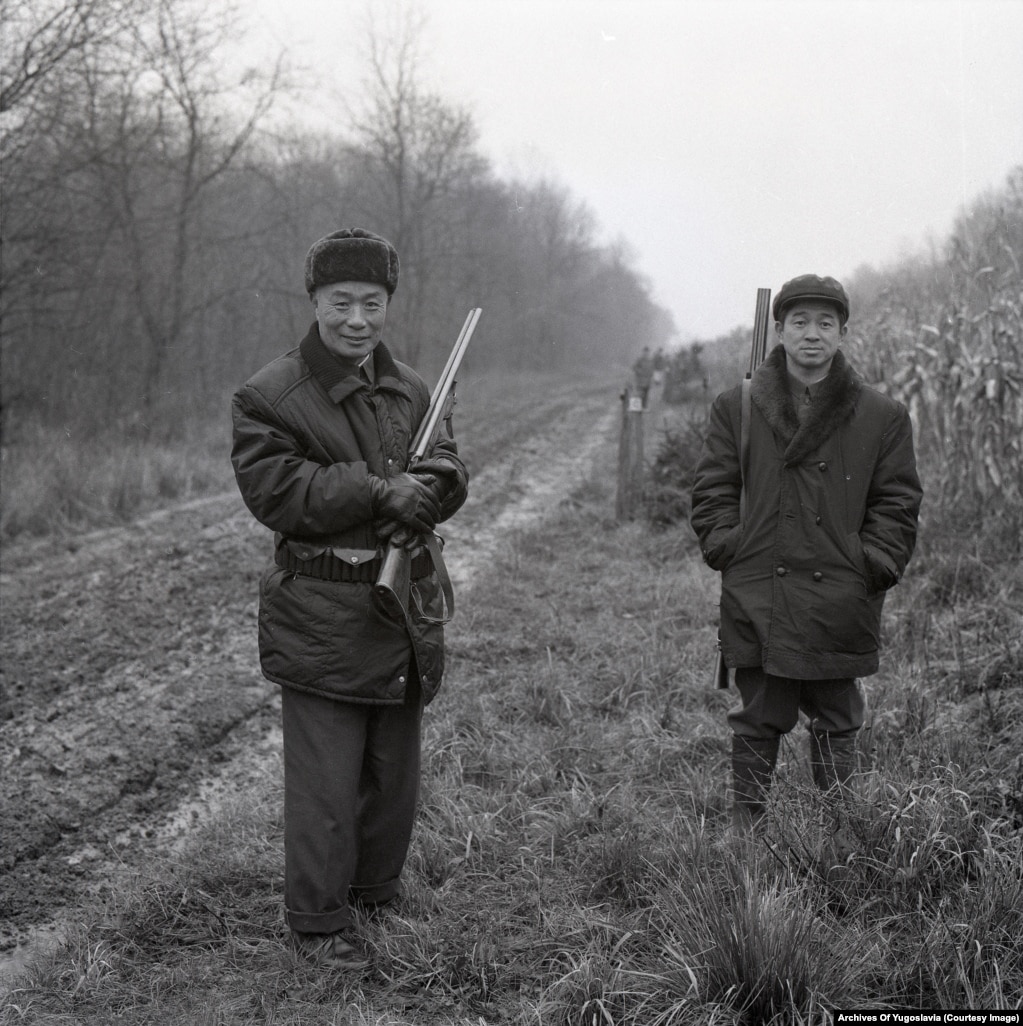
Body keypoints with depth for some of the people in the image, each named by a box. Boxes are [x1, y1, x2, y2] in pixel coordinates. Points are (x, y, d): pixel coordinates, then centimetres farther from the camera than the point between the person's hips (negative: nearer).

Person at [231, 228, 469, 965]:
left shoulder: (413, 391, 10)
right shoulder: (270, 397, -10)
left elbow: (451, 473, 10)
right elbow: (274, 491, -20)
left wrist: (430, 482, -16)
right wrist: (380, 490, -25)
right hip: (320, 618, -6)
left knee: (395, 769, 17)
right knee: (326, 779, -2)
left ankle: (377, 888, 37)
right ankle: (319, 919, 14)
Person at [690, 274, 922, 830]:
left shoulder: (882, 417, 5)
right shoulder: (737, 407, 6)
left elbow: (897, 501, 6)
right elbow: (711, 490, 9)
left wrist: (874, 565, -3)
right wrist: (728, 549, -2)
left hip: (840, 602, 0)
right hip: (757, 598, 0)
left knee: (836, 723, 11)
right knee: (757, 722, 7)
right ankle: (746, 835, 19)